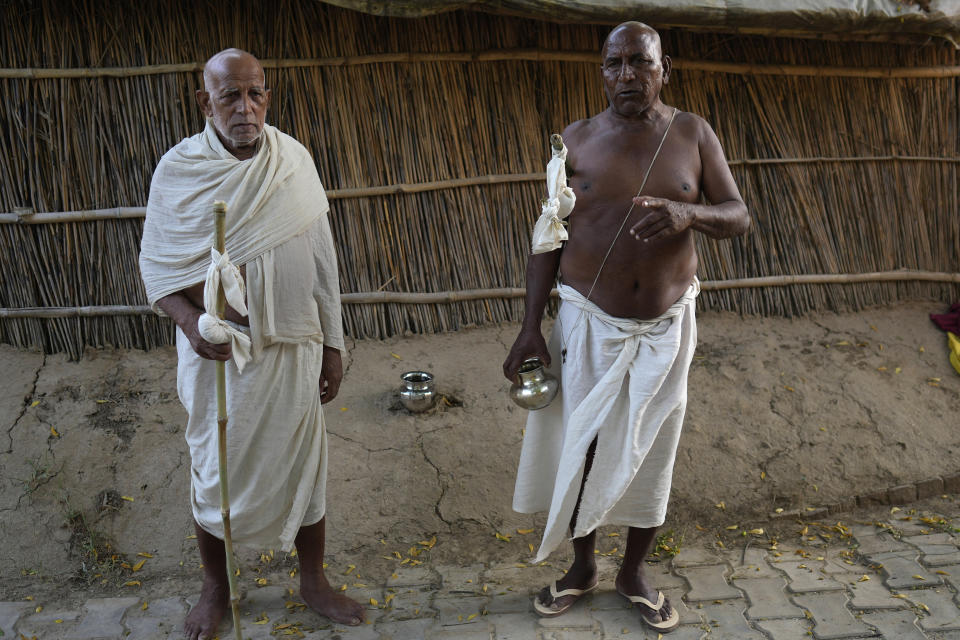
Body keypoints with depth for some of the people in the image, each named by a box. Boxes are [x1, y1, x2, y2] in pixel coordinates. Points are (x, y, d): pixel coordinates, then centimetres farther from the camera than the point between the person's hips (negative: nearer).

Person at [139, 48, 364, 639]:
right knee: (216, 470, 13)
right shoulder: (179, 169, -8)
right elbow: (156, 263, -3)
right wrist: (191, 324, -21)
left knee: (304, 464, 13)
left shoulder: (294, 159, -3)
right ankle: (216, 588, 38)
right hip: (217, 349, -1)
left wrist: (332, 344, 3)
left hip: (293, 347, 2)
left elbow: (322, 258, 2)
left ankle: (314, 582, 35)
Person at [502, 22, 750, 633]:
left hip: (665, 328, 1)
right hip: (589, 324, 0)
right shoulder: (577, 139, -3)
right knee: (581, 446, 7)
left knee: (651, 451, 11)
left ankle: (635, 571, 33)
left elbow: (739, 215, -1)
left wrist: (688, 213, -24)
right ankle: (583, 566, 32)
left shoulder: (693, 134, -1)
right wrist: (531, 326, -7)